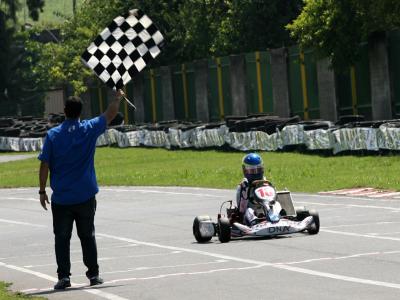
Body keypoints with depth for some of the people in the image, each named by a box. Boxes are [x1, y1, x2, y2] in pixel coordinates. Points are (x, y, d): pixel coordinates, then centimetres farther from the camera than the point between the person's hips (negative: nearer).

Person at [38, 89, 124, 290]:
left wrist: (42, 191, 2)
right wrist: (118, 98, 31)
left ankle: (64, 276, -1)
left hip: (61, 198, -1)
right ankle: (93, 274, 13)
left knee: (62, 238, 3)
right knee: (87, 236, 11)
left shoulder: (53, 135, -6)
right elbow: (109, 115, 13)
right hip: (85, 196, 1)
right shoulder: (89, 130, -3)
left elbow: (44, 165, -5)